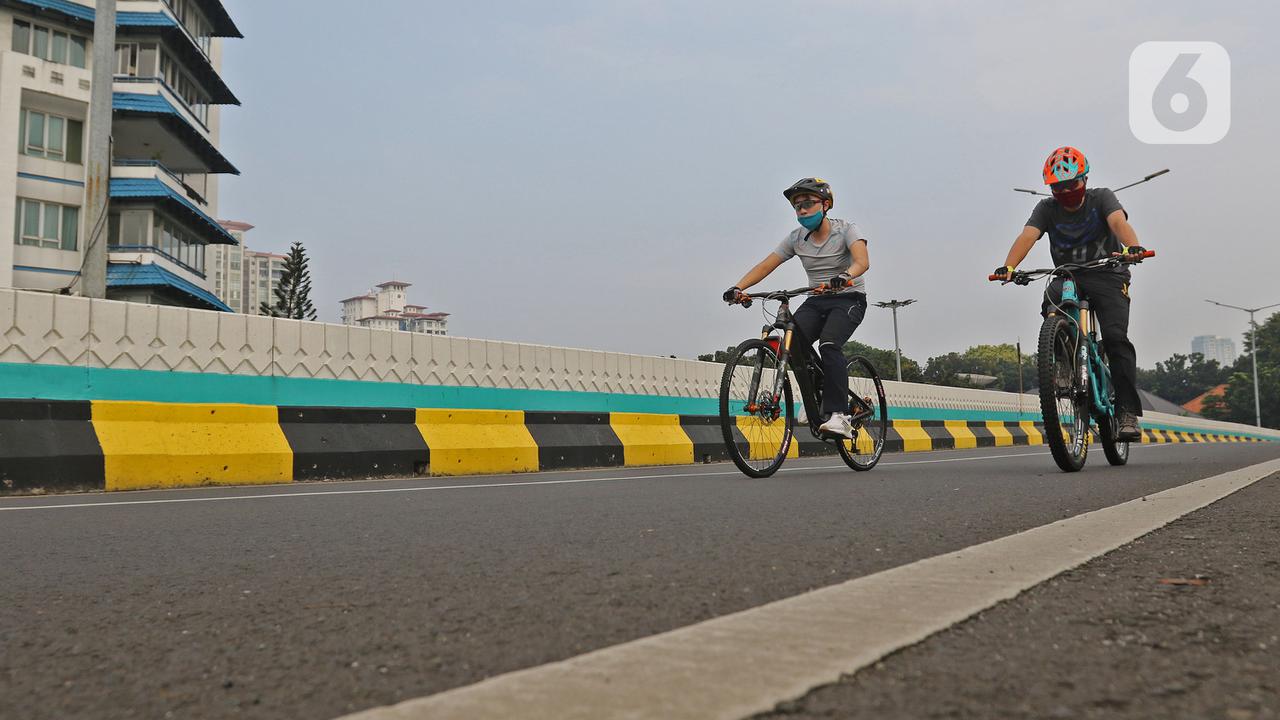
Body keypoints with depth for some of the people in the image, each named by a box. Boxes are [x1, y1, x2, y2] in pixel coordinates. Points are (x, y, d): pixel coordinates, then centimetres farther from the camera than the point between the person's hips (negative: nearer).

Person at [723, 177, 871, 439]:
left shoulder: (846, 230, -10)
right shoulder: (796, 238, 2)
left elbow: (862, 261, -28)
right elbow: (765, 265, -5)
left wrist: (845, 276, -51)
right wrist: (738, 287, -22)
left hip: (849, 298, -4)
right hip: (816, 300, 5)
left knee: (828, 344, -31)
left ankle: (839, 416, -31)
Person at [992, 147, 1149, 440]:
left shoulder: (1101, 198, -3)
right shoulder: (1047, 209, 1)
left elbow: (1119, 222, -24)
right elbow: (1027, 236, -17)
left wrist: (1132, 246, -47)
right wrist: (1008, 266, -37)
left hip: (1107, 276, -2)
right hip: (1069, 277, 2)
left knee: (1115, 337, -19)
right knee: (1052, 300, -34)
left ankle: (1128, 412, -17)